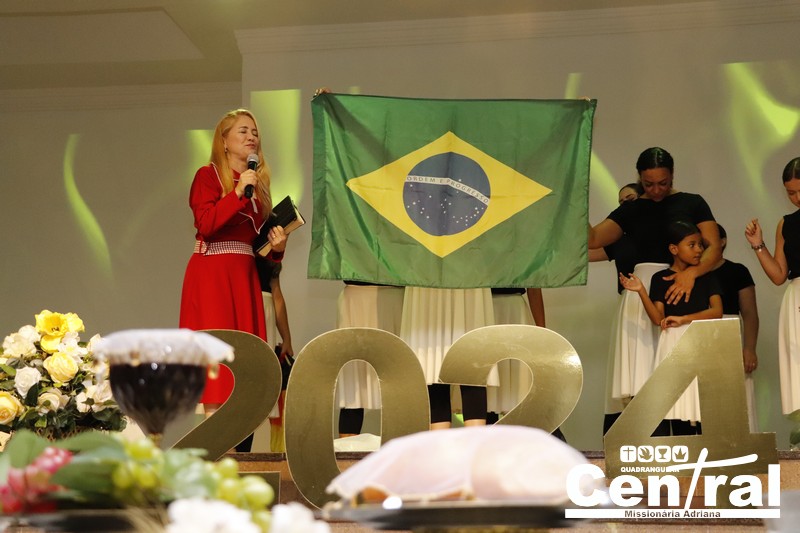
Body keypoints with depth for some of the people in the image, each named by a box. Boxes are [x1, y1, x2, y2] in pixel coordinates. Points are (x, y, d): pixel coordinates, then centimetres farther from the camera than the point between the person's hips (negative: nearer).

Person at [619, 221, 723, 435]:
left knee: (703, 400, -8)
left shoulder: (706, 277, 8)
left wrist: (682, 319, -12)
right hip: (673, 345, -1)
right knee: (675, 400, -8)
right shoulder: (660, 279, 4)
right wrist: (641, 291, -12)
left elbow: (717, 311, -2)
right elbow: (658, 319, -1)